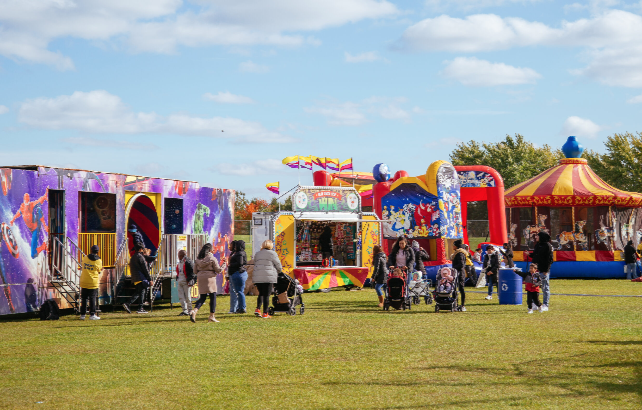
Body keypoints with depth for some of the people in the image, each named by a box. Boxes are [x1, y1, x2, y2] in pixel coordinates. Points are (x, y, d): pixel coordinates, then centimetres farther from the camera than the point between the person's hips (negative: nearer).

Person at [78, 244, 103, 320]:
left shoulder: (84, 258, 1)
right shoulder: (99, 261, -7)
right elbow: (99, 271, 1)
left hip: (84, 282, 2)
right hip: (93, 283, -2)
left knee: (83, 298, 10)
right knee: (92, 298, 3)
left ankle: (82, 314, 11)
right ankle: (92, 315, 2)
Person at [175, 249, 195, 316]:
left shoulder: (188, 262, -11)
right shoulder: (179, 263, 16)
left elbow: (192, 272, -13)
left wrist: (190, 281, -16)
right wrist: (177, 279, 18)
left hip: (185, 281, -8)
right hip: (179, 282, 8)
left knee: (187, 296, -1)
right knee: (181, 296, 3)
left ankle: (190, 310, 9)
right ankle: (184, 310, 6)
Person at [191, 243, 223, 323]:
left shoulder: (198, 259, 8)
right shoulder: (212, 258, -7)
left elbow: (195, 270, 10)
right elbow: (217, 270, -4)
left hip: (201, 278, 5)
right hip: (210, 277, -5)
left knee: (202, 297, 11)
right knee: (213, 296, 5)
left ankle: (194, 311, -13)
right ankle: (211, 316, 5)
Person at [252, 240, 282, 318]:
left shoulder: (257, 254, 17)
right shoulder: (272, 253, 1)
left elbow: (255, 265, 19)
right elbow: (278, 266, 3)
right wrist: (277, 272, 24)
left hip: (257, 277, 5)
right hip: (269, 277, -4)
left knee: (261, 293, 17)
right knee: (266, 295, -1)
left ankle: (258, 309, -1)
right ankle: (265, 314, -2)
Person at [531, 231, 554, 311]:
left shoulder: (548, 246, -10)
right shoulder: (537, 245, 14)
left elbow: (549, 259, -13)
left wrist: (546, 270, -17)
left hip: (544, 271, -8)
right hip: (536, 270, 8)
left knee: (545, 288, 0)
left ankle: (545, 305, 5)